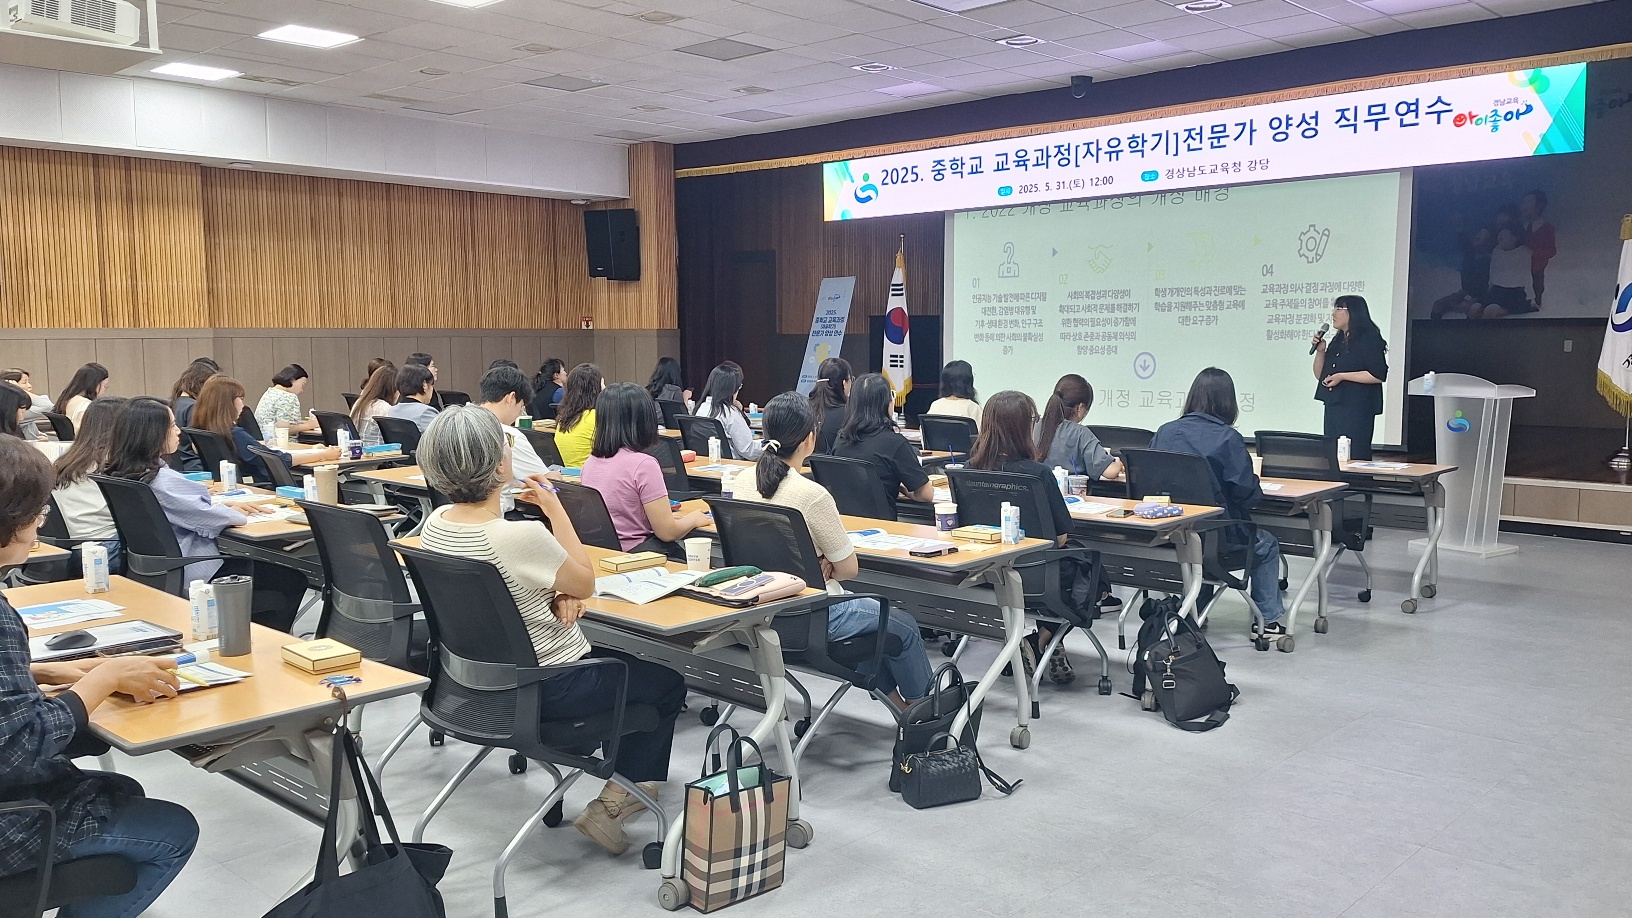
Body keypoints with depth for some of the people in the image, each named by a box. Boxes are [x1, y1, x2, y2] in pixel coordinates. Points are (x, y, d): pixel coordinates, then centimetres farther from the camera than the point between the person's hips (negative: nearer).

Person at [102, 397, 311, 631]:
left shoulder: (122, 474, 4)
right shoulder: (162, 481, -27)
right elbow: (208, 517, -22)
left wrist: (230, 506, 9)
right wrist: (242, 513, -2)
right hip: (194, 574, -10)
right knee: (293, 579, 0)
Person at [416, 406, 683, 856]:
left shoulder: (435, 523, -8)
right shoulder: (522, 536, -33)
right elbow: (586, 582, -12)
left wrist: (556, 596, -7)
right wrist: (553, 504, -8)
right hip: (547, 689, -8)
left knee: (623, 661, 29)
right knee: (668, 683, 16)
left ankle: (630, 784, 33)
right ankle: (613, 803, 12)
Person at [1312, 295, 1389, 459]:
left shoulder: (1370, 339, -6)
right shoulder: (1337, 341, 18)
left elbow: (1379, 375, -16)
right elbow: (1320, 375, 20)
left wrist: (1342, 376, -18)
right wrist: (1320, 351, 4)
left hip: (1357, 408, -8)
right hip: (1333, 406, 8)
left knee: (1354, 457, -9)